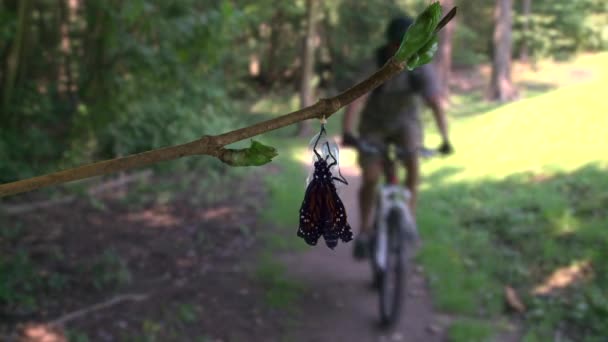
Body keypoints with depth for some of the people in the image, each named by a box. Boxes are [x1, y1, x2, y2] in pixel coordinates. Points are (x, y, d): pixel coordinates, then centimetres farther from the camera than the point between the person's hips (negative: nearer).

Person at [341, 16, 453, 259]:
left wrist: (445, 139, -43)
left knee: (413, 164, -25)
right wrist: (347, 133, -53)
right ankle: (365, 231, 12)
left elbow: (435, 104, -30)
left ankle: (409, 218, -9)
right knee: (370, 178, -8)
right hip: (375, 123, -1)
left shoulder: (422, 67, -22)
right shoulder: (374, 64, -26)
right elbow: (356, 99, -38)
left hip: (406, 121, 1)